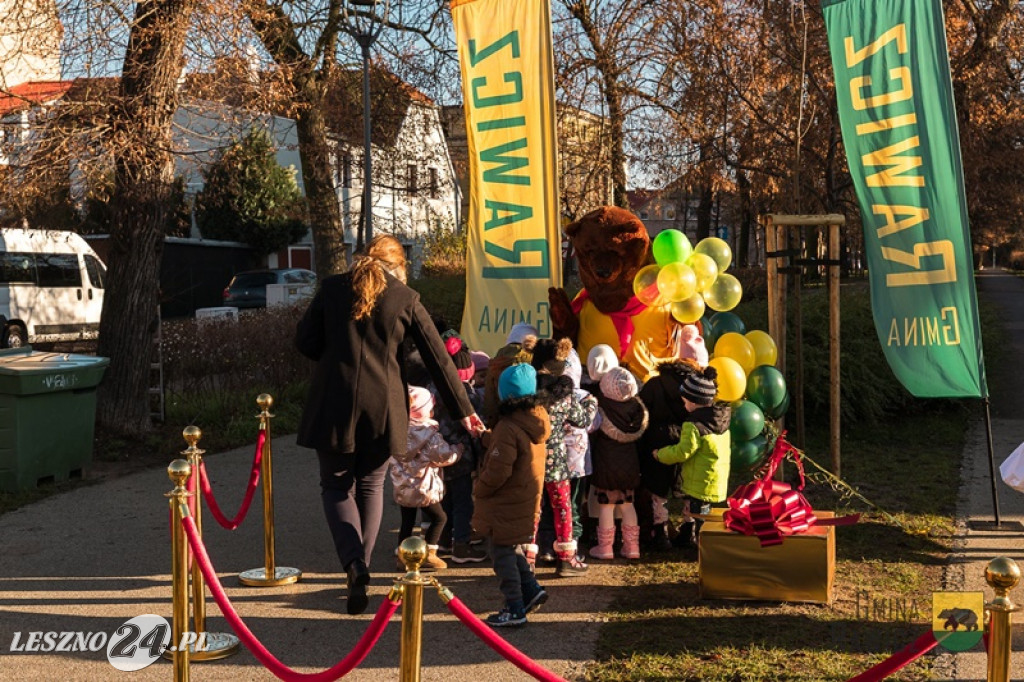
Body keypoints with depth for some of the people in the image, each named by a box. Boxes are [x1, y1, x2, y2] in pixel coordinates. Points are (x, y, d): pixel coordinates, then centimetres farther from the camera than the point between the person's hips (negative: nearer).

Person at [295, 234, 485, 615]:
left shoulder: (332, 288, 2)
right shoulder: (406, 299, 1)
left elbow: (305, 341, 5)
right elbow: (438, 358, 2)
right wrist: (462, 410, 8)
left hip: (334, 403, -1)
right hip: (382, 408, 1)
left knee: (336, 485, 11)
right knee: (371, 487, 17)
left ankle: (354, 564, -10)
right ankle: (360, 569, 17)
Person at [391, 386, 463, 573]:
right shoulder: (428, 433, -18)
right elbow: (445, 456, -18)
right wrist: (459, 449, 1)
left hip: (402, 486, 6)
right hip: (423, 486, -6)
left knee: (407, 522, 15)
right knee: (439, 517, 9)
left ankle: (403, 557, 18)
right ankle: (428, 555, 8)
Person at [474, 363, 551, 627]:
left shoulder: (507, 428, -25)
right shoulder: (537, 420, 1)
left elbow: (498, 471, -26)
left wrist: (479, 490, -9)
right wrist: (489, 438, 9)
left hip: (506, 505, -9)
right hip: (528, 499, 9)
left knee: (503, 553, 3)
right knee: (513, 547, 26)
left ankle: (515, 609, 8)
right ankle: (531, 588, 24)